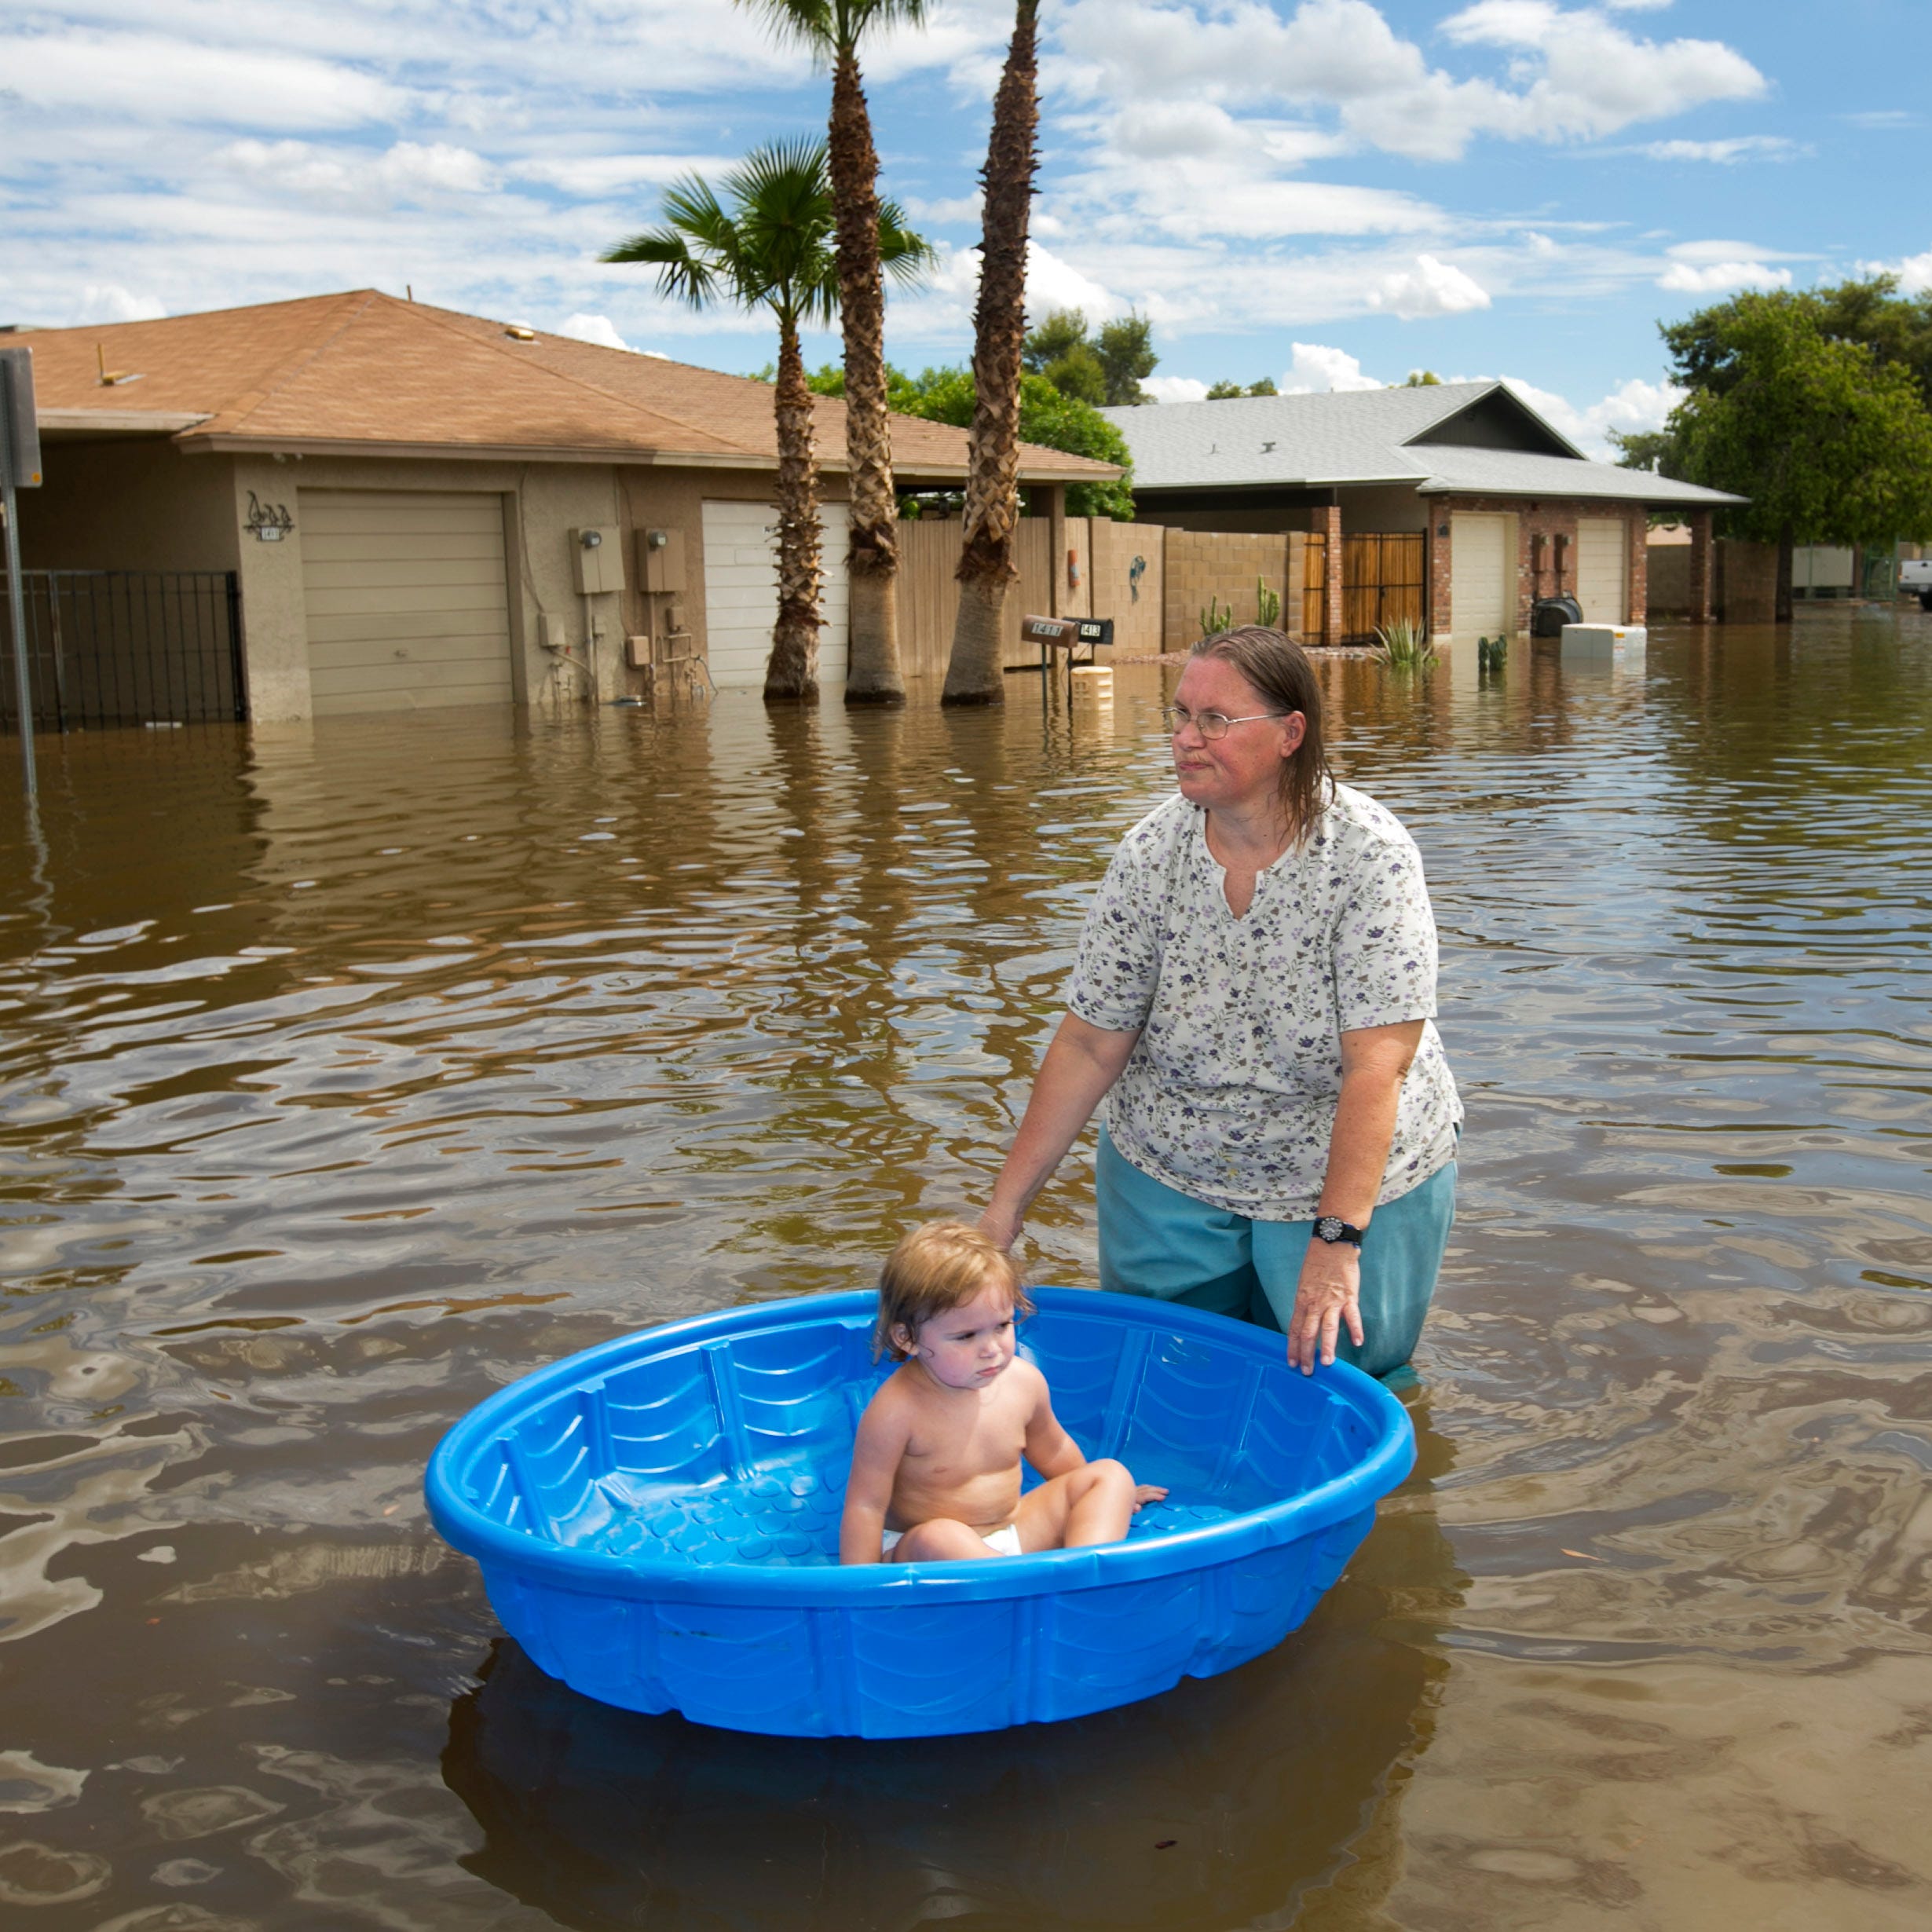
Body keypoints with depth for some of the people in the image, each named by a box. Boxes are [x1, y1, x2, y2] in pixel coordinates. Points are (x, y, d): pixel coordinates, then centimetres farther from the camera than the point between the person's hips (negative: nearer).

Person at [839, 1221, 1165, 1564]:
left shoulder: (1025, 1382, -4)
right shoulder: (896, 1411, -22)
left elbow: (1050, 1451, 17)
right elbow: (866, 1505, -19)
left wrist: (1106, 1498, 30)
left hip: (1013, 1535, 7)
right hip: (913, 1555, -7)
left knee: (1111, 1474, -3)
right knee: (939, 1538, -41)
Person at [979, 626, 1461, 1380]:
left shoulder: (1368, 853, -22)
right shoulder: (1149, 853, -11)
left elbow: (1377, 1065, -28)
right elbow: (1089, 1045, -7)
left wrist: (1336, 1241, -36)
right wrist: (1004, 1207, -9)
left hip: (1356, 1178, -3)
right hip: (1168, 1178, 3)